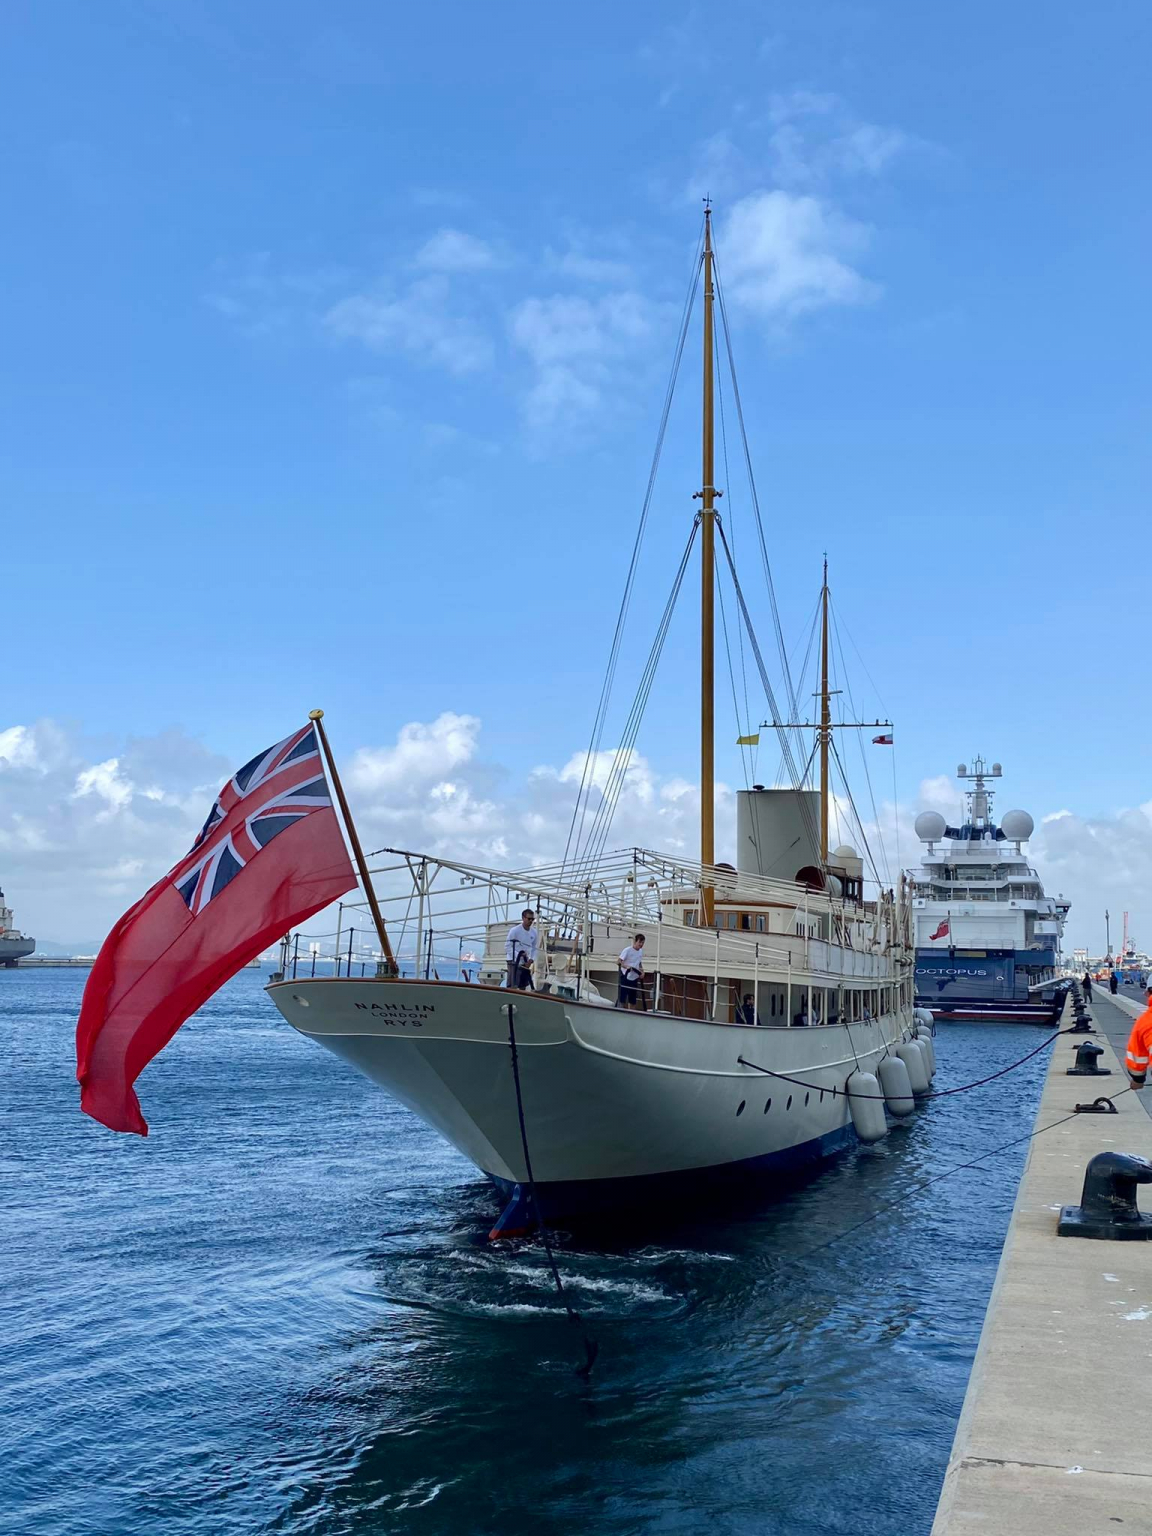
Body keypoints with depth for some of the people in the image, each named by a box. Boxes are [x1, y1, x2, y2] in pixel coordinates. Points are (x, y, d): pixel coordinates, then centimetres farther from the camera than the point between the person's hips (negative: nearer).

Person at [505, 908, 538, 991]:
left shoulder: (534, 933, 4)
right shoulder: (514, 931, -12)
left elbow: (534, 948, 12)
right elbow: (507, 947, -11)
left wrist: (531, 960, -5)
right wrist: (519, 954, -23)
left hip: (526, 963, 6)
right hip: (514, 962, -6)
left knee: (523, 987, 8)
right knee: (513, 986, -13)